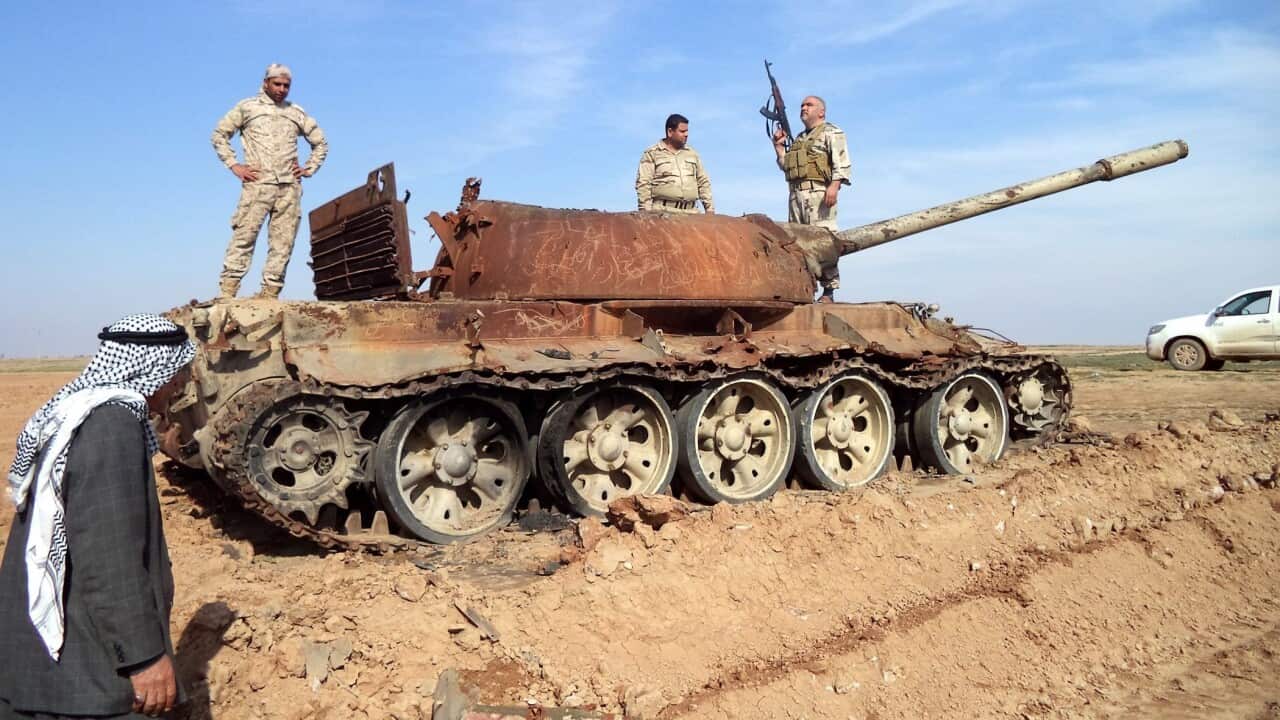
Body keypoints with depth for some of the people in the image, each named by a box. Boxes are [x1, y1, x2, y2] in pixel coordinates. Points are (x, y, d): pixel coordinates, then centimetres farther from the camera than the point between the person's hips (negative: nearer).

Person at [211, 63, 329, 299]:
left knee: (282, 243, -2)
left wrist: (309, 168, 13)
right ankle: (227, 292, -11)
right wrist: (234, 165, 2)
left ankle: (269, 293, 1)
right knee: (244, 236, -11)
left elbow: (321, 142, 26)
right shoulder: (247, 107, 10)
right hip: (257, 183, -3)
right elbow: (219, 134, 12)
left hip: (290, 187, 3)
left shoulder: (297, 113, 17)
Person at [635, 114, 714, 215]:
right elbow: (643, 184, 0)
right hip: (663, 212, -4)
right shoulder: (652, 153, 6)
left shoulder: (692, 153, 20)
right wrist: (646, 212, -10)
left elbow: (703, 182, 22)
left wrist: (709, 208, 13)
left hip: (691, 213, 4)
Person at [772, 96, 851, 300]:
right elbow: (785, 166, 31)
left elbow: (842, 163, -5)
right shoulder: (798, 139, 30)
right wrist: (779, 146, 21)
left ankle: (829, 290, -15)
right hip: (796, 195, 8)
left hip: (819, 192, -8)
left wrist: (834, 186, -19)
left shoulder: (831, 133, 8)